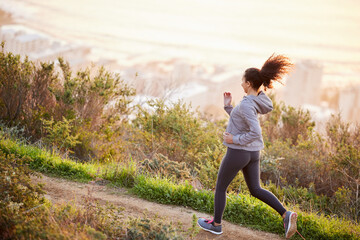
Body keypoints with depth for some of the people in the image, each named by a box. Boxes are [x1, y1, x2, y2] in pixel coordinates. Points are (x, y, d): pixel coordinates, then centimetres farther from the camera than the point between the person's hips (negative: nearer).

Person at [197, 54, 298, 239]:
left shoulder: (246, 104, -24)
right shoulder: (258, 100, 4)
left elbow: (256, 133, -30)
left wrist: (234, 139, -18)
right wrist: (228, 106, 8)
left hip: (238, 152, -8)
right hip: (253, 152, 8)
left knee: (220, 187, 13)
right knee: (255, 190, 16)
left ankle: (216, 224, 28)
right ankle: (286, 215, 1)